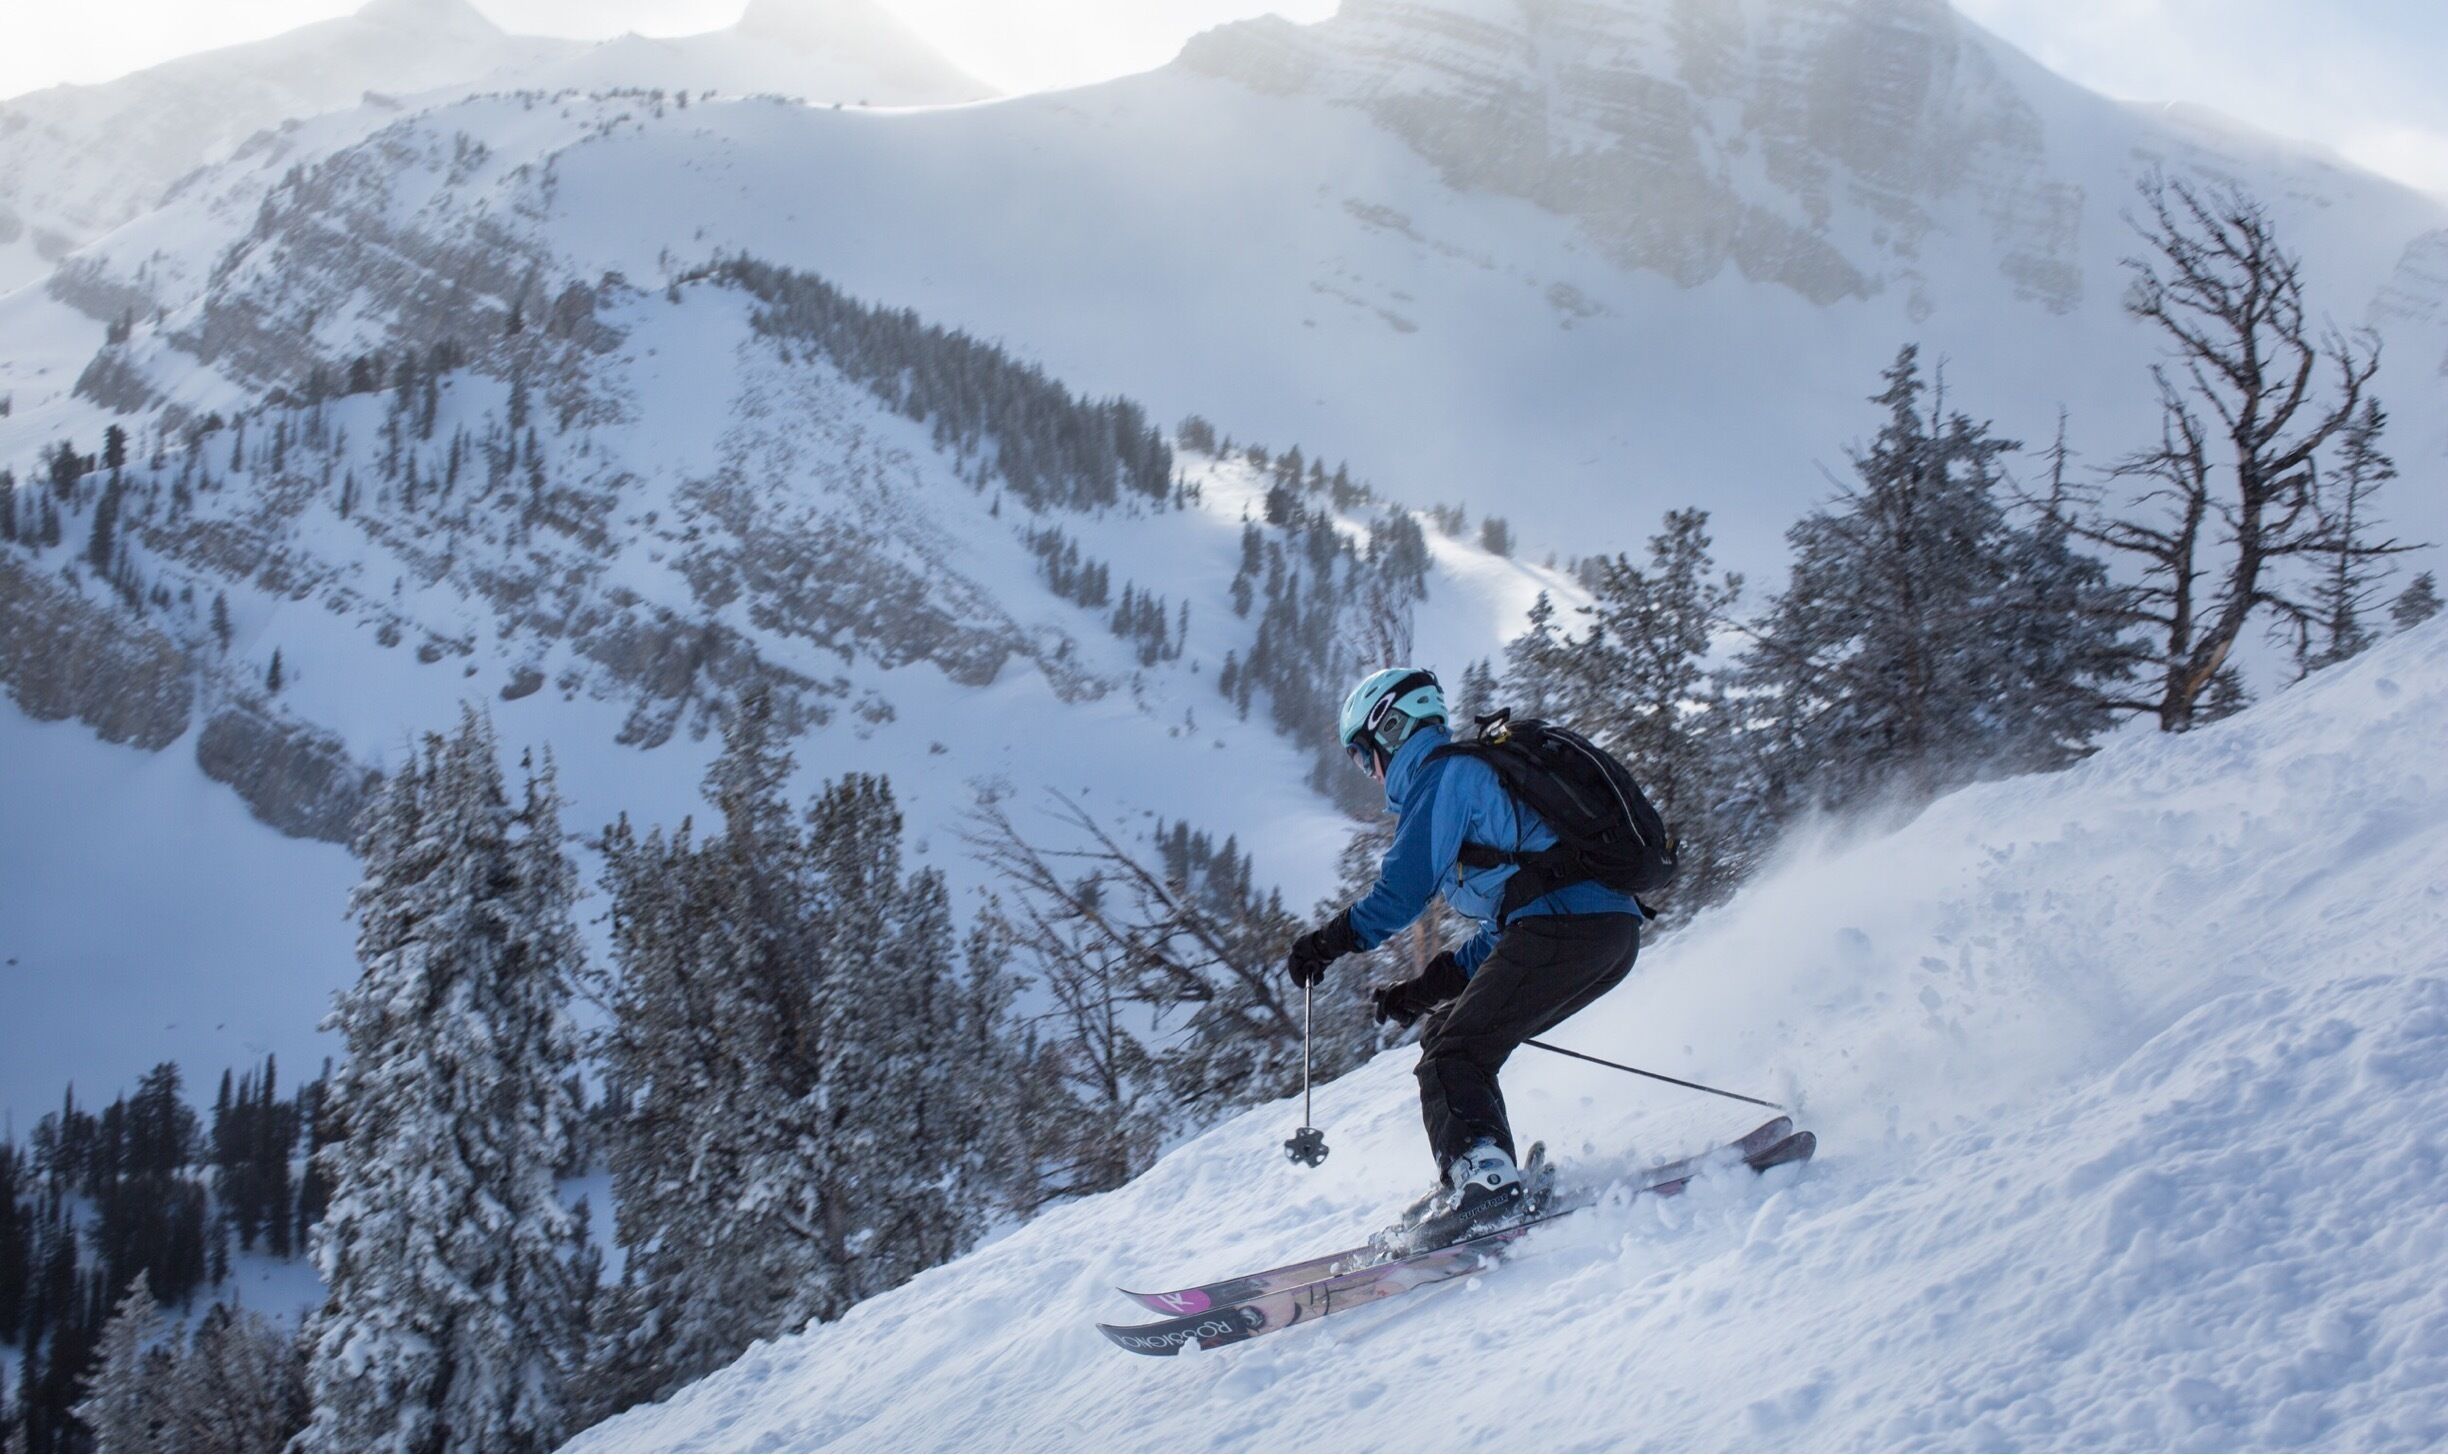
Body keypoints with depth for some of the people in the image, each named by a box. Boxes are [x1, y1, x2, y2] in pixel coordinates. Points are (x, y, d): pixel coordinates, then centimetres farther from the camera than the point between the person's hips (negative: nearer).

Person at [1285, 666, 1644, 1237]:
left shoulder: (1441, 772, 2)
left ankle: (1481, 1176, -29)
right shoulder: (1478, 773, 32)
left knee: (1452, 1055, -10)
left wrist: (1324, 944, 5)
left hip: (1563, 926, -10)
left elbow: (1404, 891, -9)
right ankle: (1486, 1183, 9)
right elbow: (1503, 928, 33)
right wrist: (1422, 991, 31)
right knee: (1447, 1033, 16)